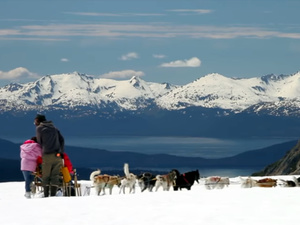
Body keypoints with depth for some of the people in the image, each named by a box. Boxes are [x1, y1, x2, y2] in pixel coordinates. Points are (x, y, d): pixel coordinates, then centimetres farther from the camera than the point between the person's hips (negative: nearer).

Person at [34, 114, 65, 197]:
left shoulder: (39, 128, 7)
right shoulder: (54, 128, 21)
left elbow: (39, 142, 9)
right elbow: (62, 140, 16)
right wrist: (61, 151, 15)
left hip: (47, 155, -4)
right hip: (57, 155, 4)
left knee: (45, 176, 4)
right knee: (55, 176, 2)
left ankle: (46, 195, 0)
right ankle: (53, 195, -5)